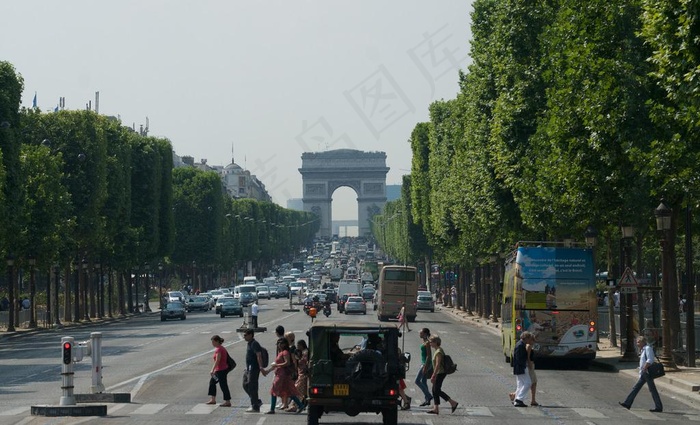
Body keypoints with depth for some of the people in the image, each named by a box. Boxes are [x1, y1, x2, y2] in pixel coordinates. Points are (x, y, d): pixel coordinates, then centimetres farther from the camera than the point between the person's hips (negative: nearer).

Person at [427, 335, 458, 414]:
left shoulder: (439, 352, -18)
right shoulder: (436, 350, 13)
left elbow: (438, 365, -22)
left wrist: (433, 376, -22)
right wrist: (434, 375, 22)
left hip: (440, 373, -10)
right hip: (439, 373, 10)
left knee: (437, 390, -8)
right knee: (435, 390, 9)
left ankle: (453, 403, -4)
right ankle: (436, 408, 10)